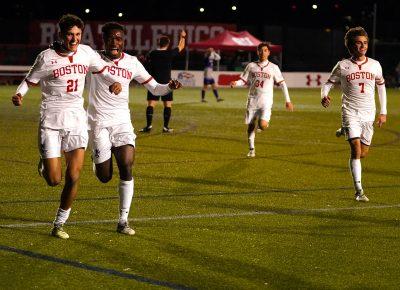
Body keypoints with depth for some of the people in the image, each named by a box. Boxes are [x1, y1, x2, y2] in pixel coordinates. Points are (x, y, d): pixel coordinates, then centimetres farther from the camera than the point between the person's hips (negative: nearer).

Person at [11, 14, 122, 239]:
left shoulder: (86, 52, 1)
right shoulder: (47, 57, -8)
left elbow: (104, 68, 17)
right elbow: (30, 81, 2)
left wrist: (114, 83, -3)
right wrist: (19, 95, -18)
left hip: (76, 119, 3)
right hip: (51, 121, -3)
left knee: (74, 178, -6)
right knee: (54, 180, -6)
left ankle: (59, 224, 12)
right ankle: (45, 164, 32)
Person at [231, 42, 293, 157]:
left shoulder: (273, 68, 3)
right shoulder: (251, 66, 7)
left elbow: (282, 83, 6)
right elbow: (244, 81, 9)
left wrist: (288, 100, 3)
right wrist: (235, 83, -14)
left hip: (266, 101, -2)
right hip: (252, 100, 2)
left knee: (262, 125, -20)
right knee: (250, 125, 3)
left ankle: (265, 122, 16)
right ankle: (251, 149, 19)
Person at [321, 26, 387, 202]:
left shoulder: (375, 65, 4)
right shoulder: (342, 66, -4)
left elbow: (381, 86, 16)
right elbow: (329, 83, 5)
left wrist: (383, 112, 13)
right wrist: (324, 95, -19)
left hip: (369, 114, 4)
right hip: (350, 113, -4)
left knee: (363, 153, 8)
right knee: (356, 149, -16)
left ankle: (344, 132, 42)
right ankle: (359, 191, -12)